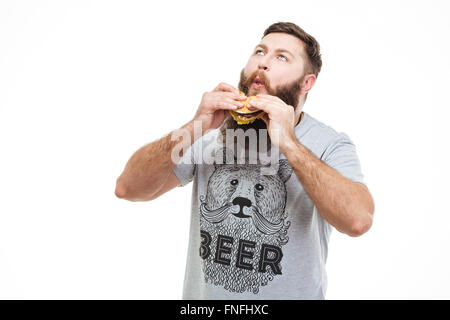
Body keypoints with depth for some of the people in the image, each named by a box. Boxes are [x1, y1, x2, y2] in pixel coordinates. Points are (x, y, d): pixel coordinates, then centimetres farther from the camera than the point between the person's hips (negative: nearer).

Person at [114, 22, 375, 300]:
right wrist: (195, 128, -24)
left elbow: (358, 219, -32)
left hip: (291, 294, -2)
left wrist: (289, 143, -31)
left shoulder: (329, 144, -15)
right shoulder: (214, 132, -6)